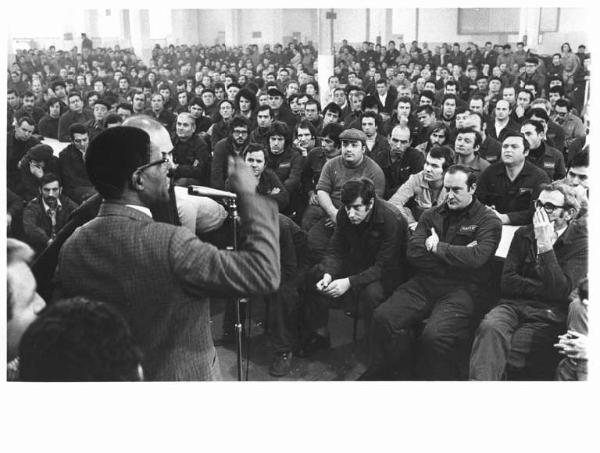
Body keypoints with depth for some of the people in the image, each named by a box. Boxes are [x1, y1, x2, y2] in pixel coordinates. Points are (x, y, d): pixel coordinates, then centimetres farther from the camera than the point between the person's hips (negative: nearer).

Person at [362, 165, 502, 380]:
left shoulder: (488, 221, 5)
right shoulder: (431, 215, 17)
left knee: (435, 335, -31)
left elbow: (475, 258, -14)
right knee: (383, 317, -19)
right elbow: (413, 253, 3)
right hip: (425, 283, 4)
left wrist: (437, 247, -4)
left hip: (463, 288, -4)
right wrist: (457, 255, -5)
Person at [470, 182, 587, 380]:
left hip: (548, 314, -3)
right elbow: (507, 282, 7)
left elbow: (561, 291, -13)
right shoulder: (523, 234, 14)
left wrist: (545, 244, -16)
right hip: (513, 304, 3)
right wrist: (543, 288, -5)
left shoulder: (581, 243, 1)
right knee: (489, 327, -31)